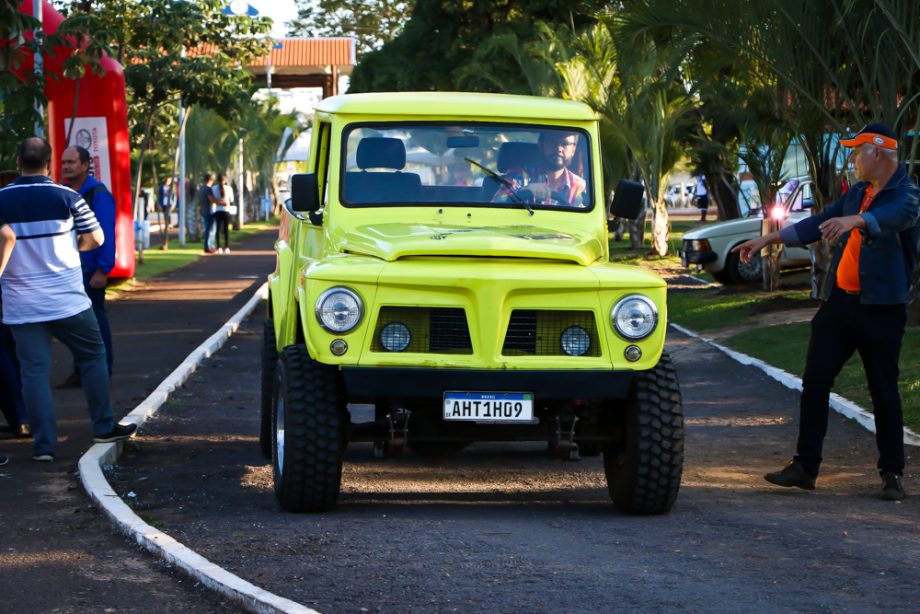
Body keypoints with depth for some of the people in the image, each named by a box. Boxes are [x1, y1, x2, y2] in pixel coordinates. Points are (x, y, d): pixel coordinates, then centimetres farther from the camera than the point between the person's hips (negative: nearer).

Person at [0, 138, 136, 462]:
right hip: (66, 301, -1)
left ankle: (43, 444, 1)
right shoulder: (67, 197, -7)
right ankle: (104, 426, 19)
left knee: (34, 371, 3)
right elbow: (96, 239, -1)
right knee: (93, 357, 15)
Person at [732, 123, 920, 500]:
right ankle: (805, 466, 7)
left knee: (884, 391, -1)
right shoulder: (856, 193, 16)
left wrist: (855, 220, -52)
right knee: (814, 382, 2)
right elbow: (817, 225, 25)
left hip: (881, 306, -7)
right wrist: (767, 240, 23)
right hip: (839, 300, 7)